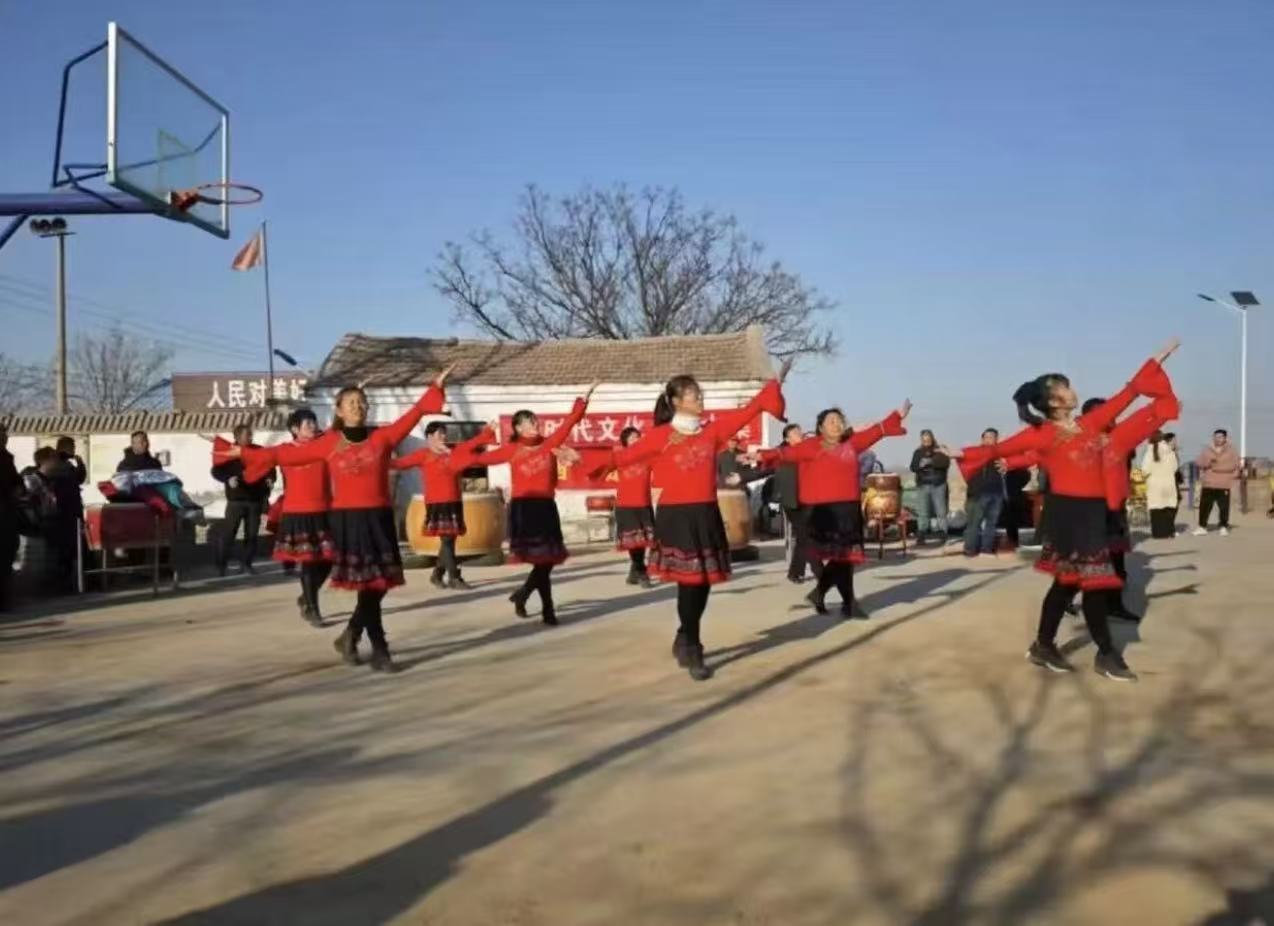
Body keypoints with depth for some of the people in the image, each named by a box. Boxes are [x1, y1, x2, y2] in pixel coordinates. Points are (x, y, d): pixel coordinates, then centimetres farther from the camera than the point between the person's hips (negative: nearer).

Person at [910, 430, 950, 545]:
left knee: (940, 511, -2)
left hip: (938, 485, -1)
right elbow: (913, 467, 4)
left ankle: (942, 536, 2)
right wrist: (921, 465, -15)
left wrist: (933, 462, -22)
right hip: (923, 485, 1)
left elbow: (946, 464, -8)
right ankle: (920, 537, 4)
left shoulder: (939, 451, 4)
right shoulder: (918, 452, 10)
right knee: (922, 512, 0)